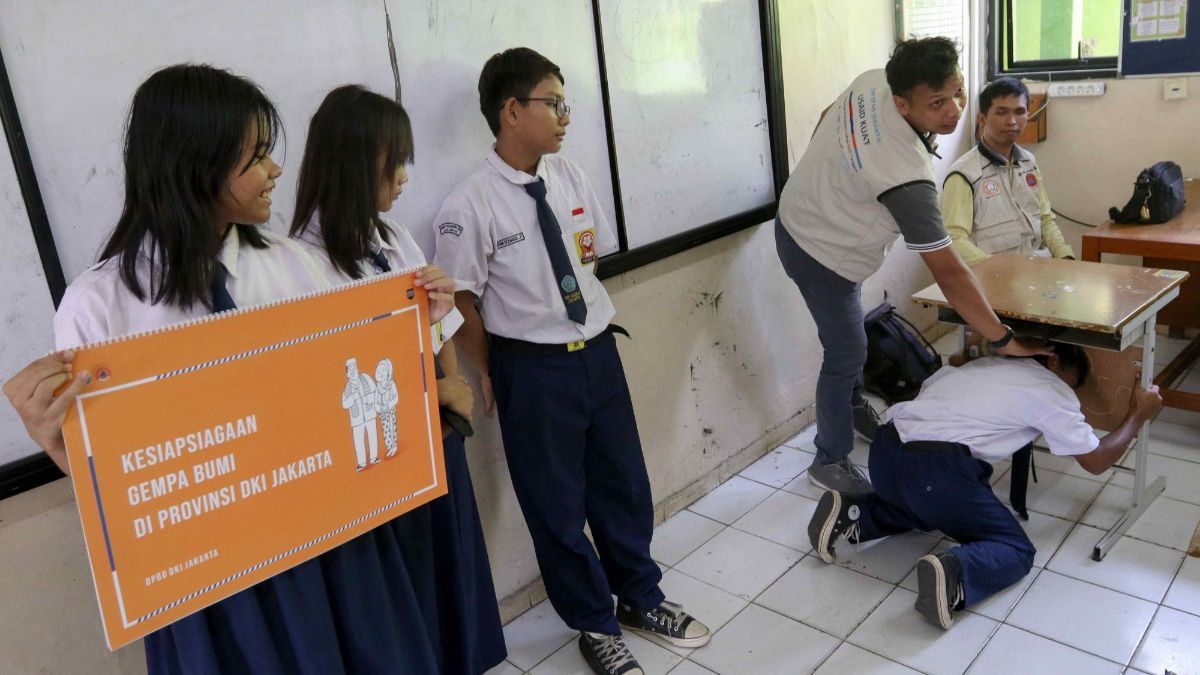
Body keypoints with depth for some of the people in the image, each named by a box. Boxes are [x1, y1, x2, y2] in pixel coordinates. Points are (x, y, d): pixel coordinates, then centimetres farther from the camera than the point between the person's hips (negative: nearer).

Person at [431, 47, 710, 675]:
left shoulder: (569, 176, -1)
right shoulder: (468, 206, -17)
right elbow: (462, 304, -10)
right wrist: (491, 377, -2)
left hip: (598, 349, 5)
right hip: (534, 367, -5)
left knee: (623, 483, 18)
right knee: (557, 504, 11)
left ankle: (640, 597, 43)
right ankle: (594, 624, 35)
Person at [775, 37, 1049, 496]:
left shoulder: (874, 80, -15)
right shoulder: (907, 176, -37)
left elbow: (827, 119, 8)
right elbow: (948, 273, -33)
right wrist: (1004, 340, -25)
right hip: (822, 254, -9)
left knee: (847, 336, 24)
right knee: (847, 354, 3)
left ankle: (854, 407, 47)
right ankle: (830, 463, 19)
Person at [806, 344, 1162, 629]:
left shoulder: (985, 365, 29)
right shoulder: (1052, 390, 12)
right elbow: (1096, 461, 18)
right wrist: (1138, 415, 33)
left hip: (885, 452, 7)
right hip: (935, 470, -7)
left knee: (926, 505, 38)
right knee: (1016, 551, 12)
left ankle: (850, 514, 11)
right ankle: (952, 575, -20)